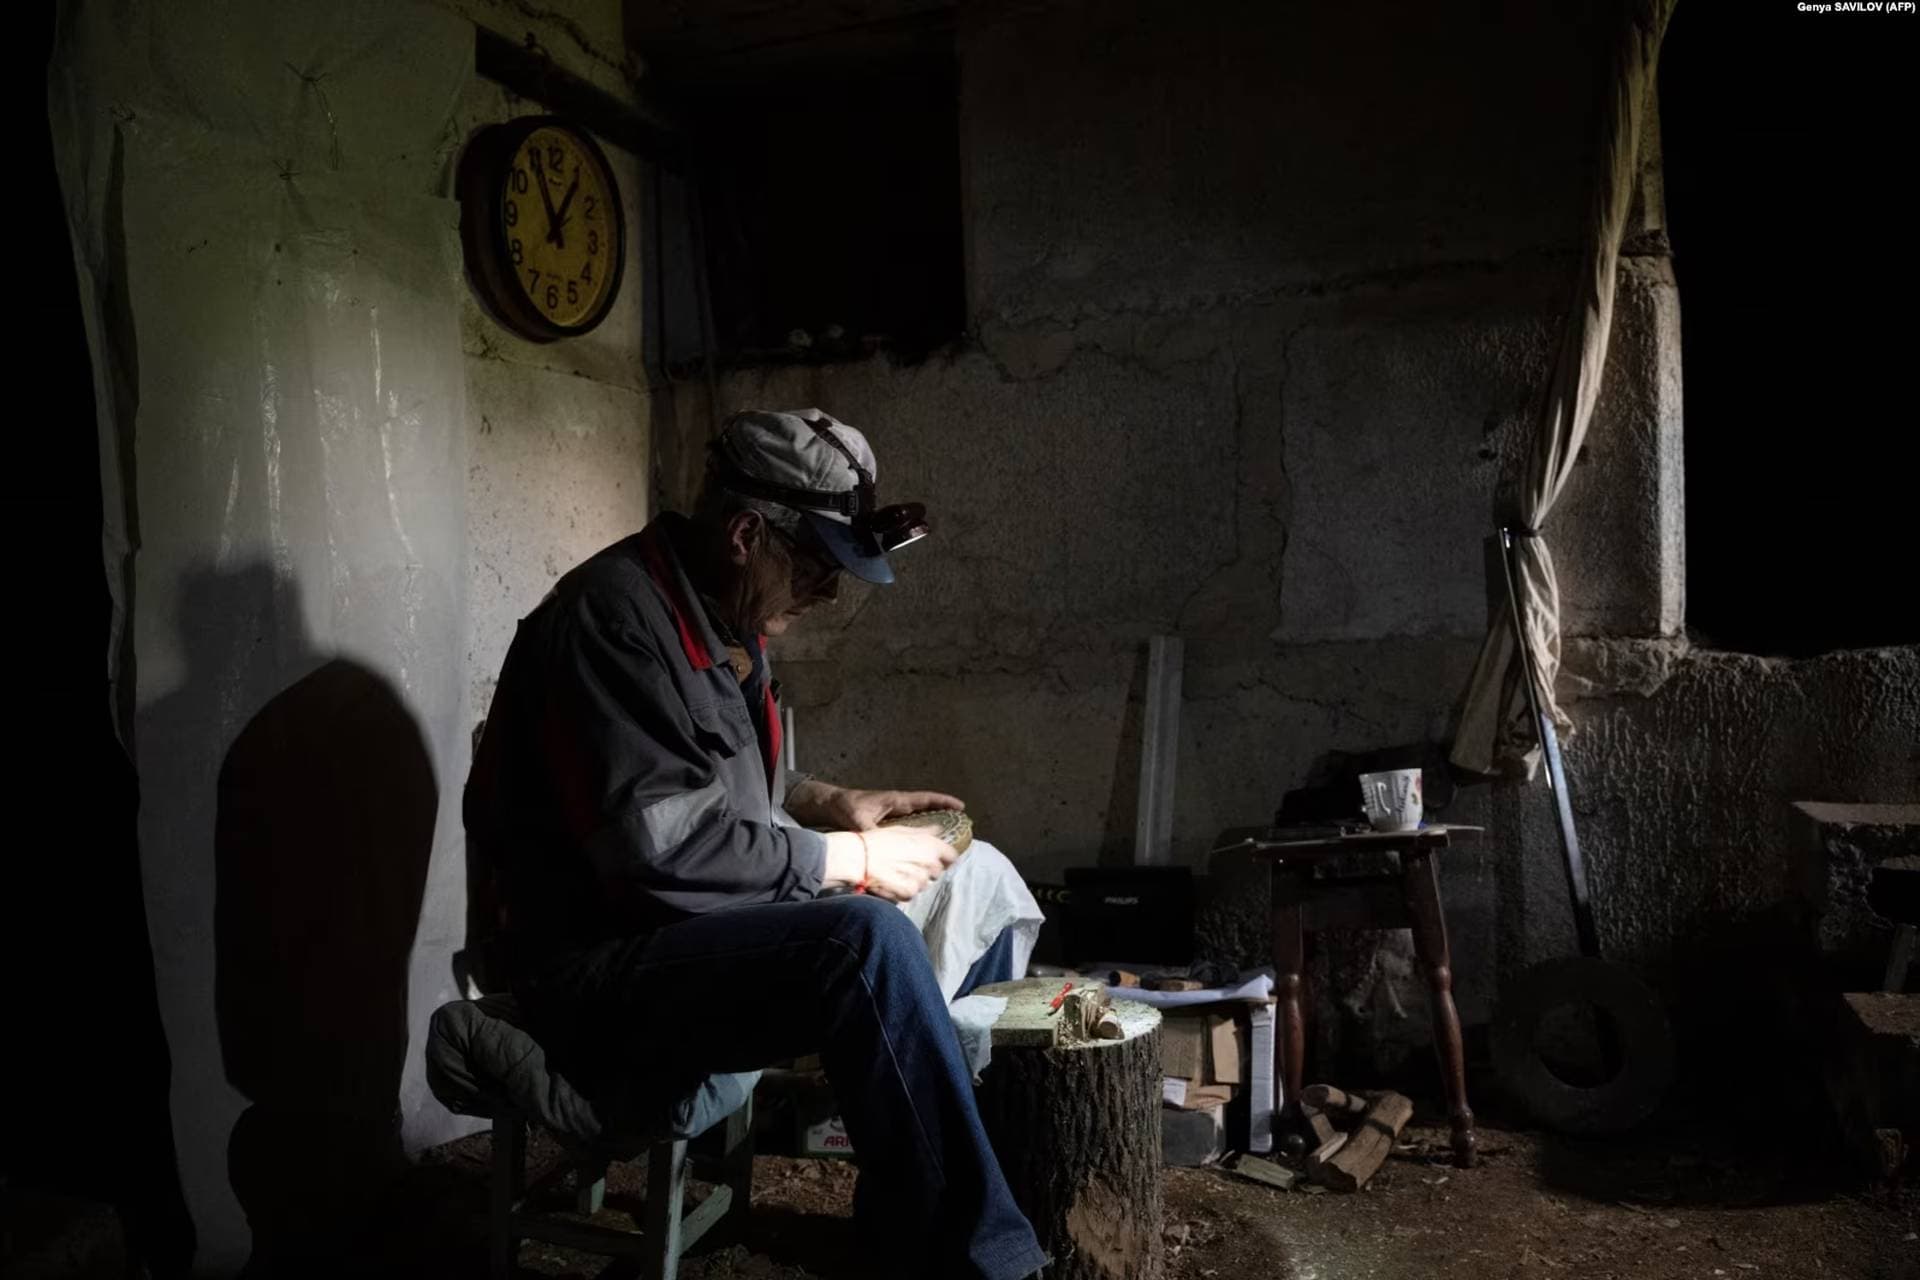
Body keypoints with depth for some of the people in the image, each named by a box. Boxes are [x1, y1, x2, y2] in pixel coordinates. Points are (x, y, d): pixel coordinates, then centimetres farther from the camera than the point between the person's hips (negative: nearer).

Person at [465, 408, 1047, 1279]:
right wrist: (849, 861, -21)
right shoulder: (614, 617, -20)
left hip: (703, 929, 10)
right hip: (608, 965, -10)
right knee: (867, 940, -33)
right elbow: (661, 845, -29)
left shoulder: (718, 617, 9)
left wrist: (833, 805, 4)